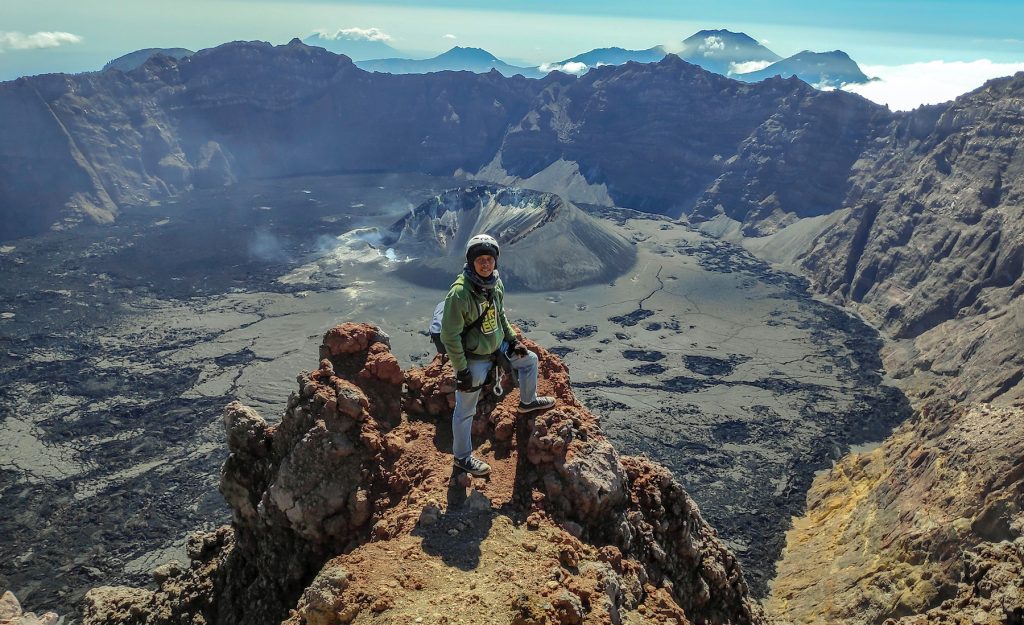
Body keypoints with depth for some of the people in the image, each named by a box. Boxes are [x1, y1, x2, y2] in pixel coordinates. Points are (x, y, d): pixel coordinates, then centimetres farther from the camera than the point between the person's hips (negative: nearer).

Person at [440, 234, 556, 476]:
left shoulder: (496, 284, -5)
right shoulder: (460, 293, -29)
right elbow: (450, 336, -24)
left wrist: (513, 339, 11)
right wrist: (462, 370, -21)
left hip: (498, 347, 8)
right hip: (474, 359, -8)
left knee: (529, 359, 24)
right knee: (465, 411, 6)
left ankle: (528, 401, 48)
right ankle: (462, 457, 25)